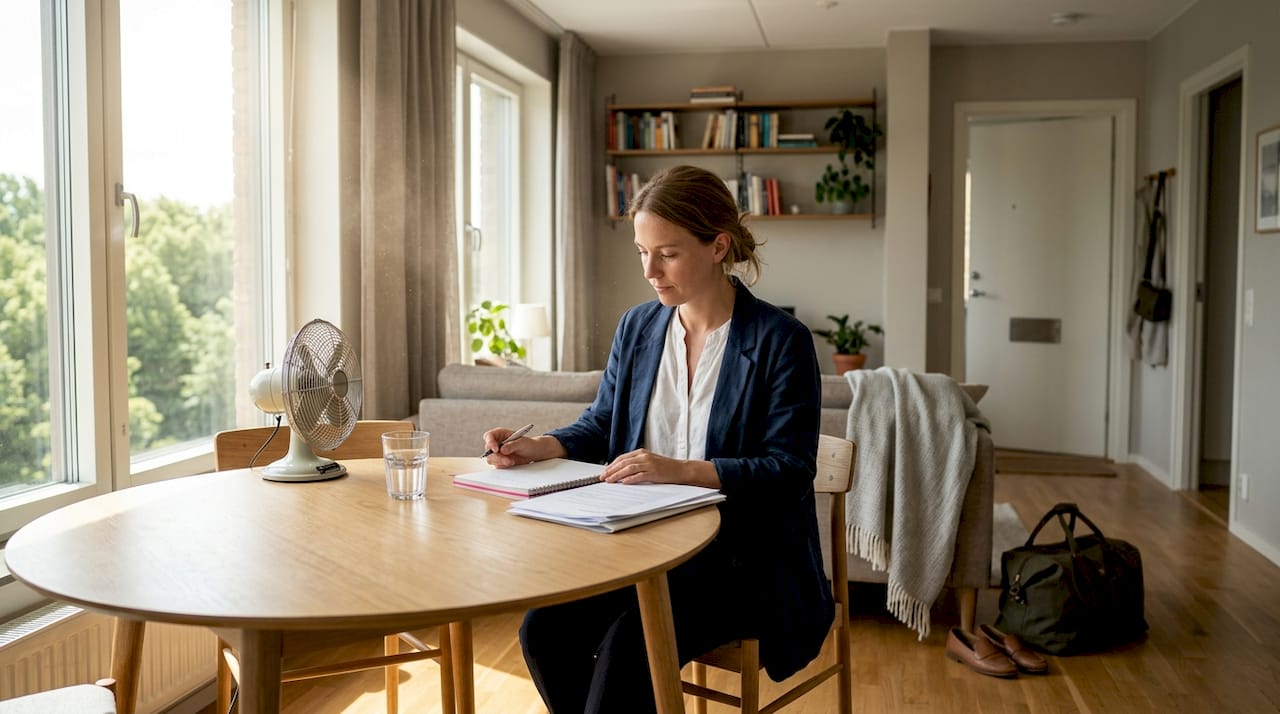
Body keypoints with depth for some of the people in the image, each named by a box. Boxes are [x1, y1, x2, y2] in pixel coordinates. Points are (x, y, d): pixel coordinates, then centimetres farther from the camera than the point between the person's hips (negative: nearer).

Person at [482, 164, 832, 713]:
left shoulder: (780, 340, -8)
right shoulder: (637, 328, 8)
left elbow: (789, 468, -12)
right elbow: (599, 426, 17)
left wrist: (681, 470, -24)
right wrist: (538, 448, -4)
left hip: (742, 558, -5)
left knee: (629, 640, -28)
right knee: (543, 626, -17)